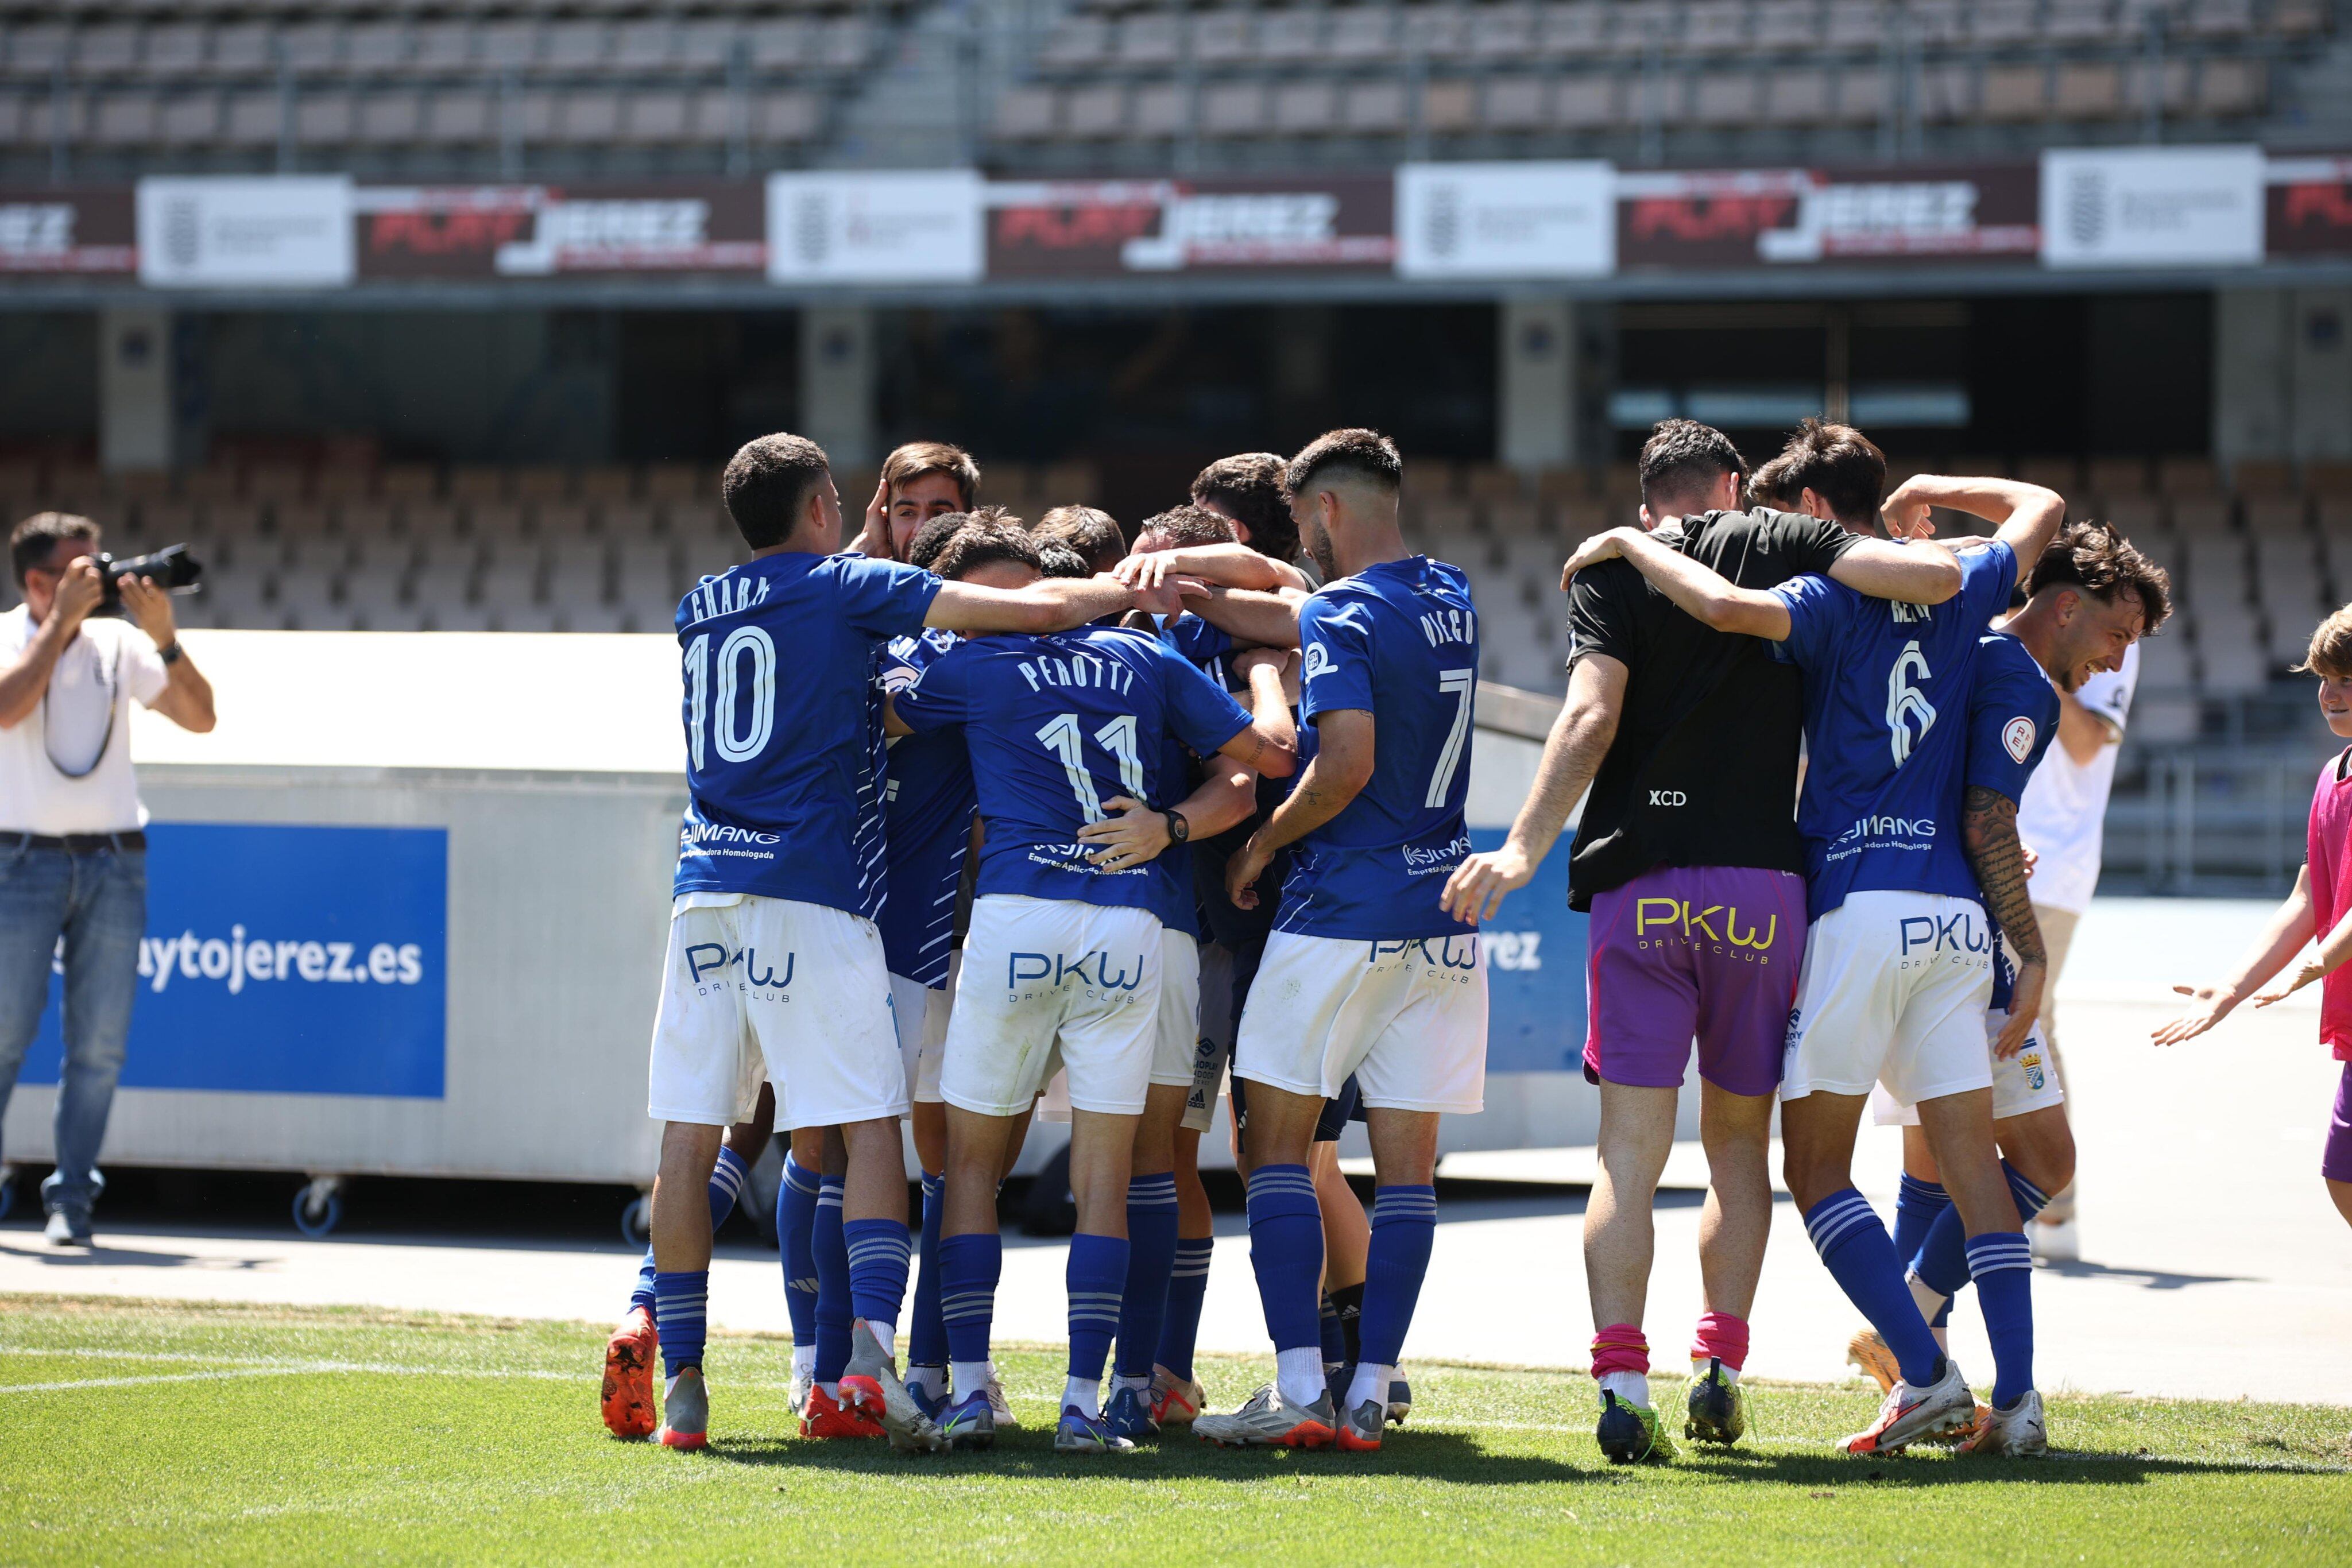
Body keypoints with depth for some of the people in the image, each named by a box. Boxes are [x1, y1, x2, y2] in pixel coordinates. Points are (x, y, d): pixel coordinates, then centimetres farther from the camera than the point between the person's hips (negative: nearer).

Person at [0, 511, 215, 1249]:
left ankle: (71, 1199, 6)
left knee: (99, 1044, 0)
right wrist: (62, 620, -16)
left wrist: (164, 637, -11)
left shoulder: (117, 643, 7)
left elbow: (199, 716, 2)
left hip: (113, 862, 3)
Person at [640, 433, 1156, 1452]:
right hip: (811, 893, -5)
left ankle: (681, 1383, 4)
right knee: (869, 1130, -5)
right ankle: (871, 1346, -23)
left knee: (690, 1139, 5)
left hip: (705, 889, 5)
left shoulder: (700, 610, 19)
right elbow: (1040, 609, 0)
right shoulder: (850, 590, 3)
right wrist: (1136, 589, 17)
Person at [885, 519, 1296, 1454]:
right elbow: (1271, 753, 11)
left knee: (972, 1159, 10)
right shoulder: (1146, 661, 12)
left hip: (1016, 915, -2)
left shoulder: (973, 670, 5)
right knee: (1104, 1173, 3)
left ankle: (969, 1389, 3)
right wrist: (1266, 667, 30)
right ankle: (1084, 1403, -4)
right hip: (1131, 928, 2)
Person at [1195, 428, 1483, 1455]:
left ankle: (1298, 1390, -7)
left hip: (1343, 908, -7)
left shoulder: (1340, 616, -12)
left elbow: (1346, 763, -22)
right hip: (1445, 908, 7)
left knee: (1276, 1143, 1)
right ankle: (1370, 1396, 3)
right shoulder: (1452, 600, 11)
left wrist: (1262, 843, -8)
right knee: (1407, 1158, 4)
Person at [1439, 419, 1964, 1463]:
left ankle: (1621, 1383, -15)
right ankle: (1720, 1366, 8)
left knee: (1630, 1151, -2)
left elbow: (1591, 718, -9)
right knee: (1739, 1144, 15)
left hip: (1638, 889, -1)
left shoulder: (1609, 569, 7)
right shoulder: (1778, 543, 9)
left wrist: (1523, 848, -14)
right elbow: (1937, 578, -4)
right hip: (1761, 883, 1)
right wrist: (1944, 553, 19)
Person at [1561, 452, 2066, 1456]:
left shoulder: (1835, 601, -5)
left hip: (1861, 905, -6)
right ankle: (2016, 1393, -3)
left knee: (1814, 1161, 1)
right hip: (1958, 911, 6)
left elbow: (1726, 608, -25)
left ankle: (1927, 1373, -12)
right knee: (1970, 1158, 6)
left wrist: (1630, 545, -10)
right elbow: (2042, 508, 31)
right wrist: (1930, 495, 33)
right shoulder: (1956, 592, 13)